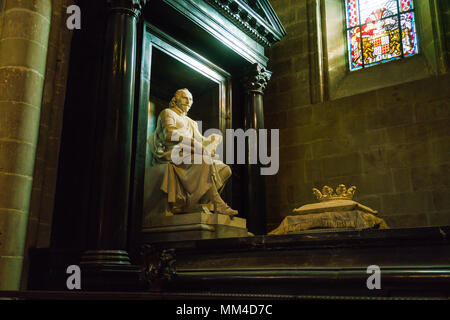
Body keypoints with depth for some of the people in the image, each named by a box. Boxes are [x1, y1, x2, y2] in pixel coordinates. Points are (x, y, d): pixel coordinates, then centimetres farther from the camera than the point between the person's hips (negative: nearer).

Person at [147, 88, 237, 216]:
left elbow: (200, 140, 19)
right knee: (205, 160, -35)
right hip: (172, 155, -8)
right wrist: (195, 144, -21)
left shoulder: (190, 122, 33)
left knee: (225, 169, -10)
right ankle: (218, 204, -38)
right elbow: (170, 135, -12)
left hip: (189, 156, 8)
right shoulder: (167, 113, 9)